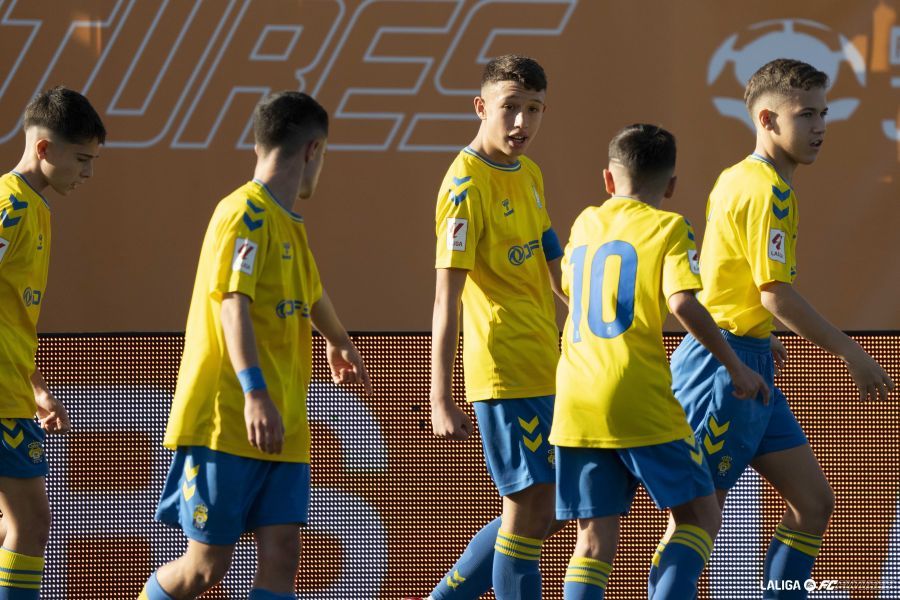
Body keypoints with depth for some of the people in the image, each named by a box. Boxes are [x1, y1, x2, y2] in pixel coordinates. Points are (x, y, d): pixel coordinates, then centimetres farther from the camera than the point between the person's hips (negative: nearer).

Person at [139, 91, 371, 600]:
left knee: (281, 556, -6)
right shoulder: (245, 214, -10)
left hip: (282, 429, 9)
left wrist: (339, 341, 59)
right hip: (225, 422, -9)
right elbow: (233, 304, -23)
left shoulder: (289, 224, 19)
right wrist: (255, 394, -35)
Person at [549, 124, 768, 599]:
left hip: (573, 400, 5)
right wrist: (736, 367, -7)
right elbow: (682, 302, -14)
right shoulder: (669, 227, 1)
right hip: (638, 398, -5)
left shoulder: (585, 224, 17)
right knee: (700, 517, 5)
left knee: (595, 538, 7)